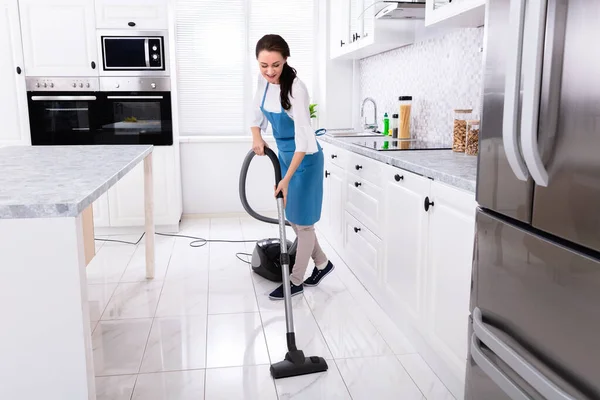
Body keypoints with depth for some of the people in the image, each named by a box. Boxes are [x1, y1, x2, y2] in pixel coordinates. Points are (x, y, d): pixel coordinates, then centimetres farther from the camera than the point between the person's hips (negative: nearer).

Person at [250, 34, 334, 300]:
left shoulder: (296, 88, -27)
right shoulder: (264, 80, -5)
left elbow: (303, 139, -29)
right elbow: (257, 112, 12)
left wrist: (286, 180, -30)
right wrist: (257, 137, -9)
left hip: (304, 158, -8)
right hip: (284, 154, 8)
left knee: (301, 219, 2)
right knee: (291, 217, 16)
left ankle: (295, 281, 16)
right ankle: (322, 263, 33)